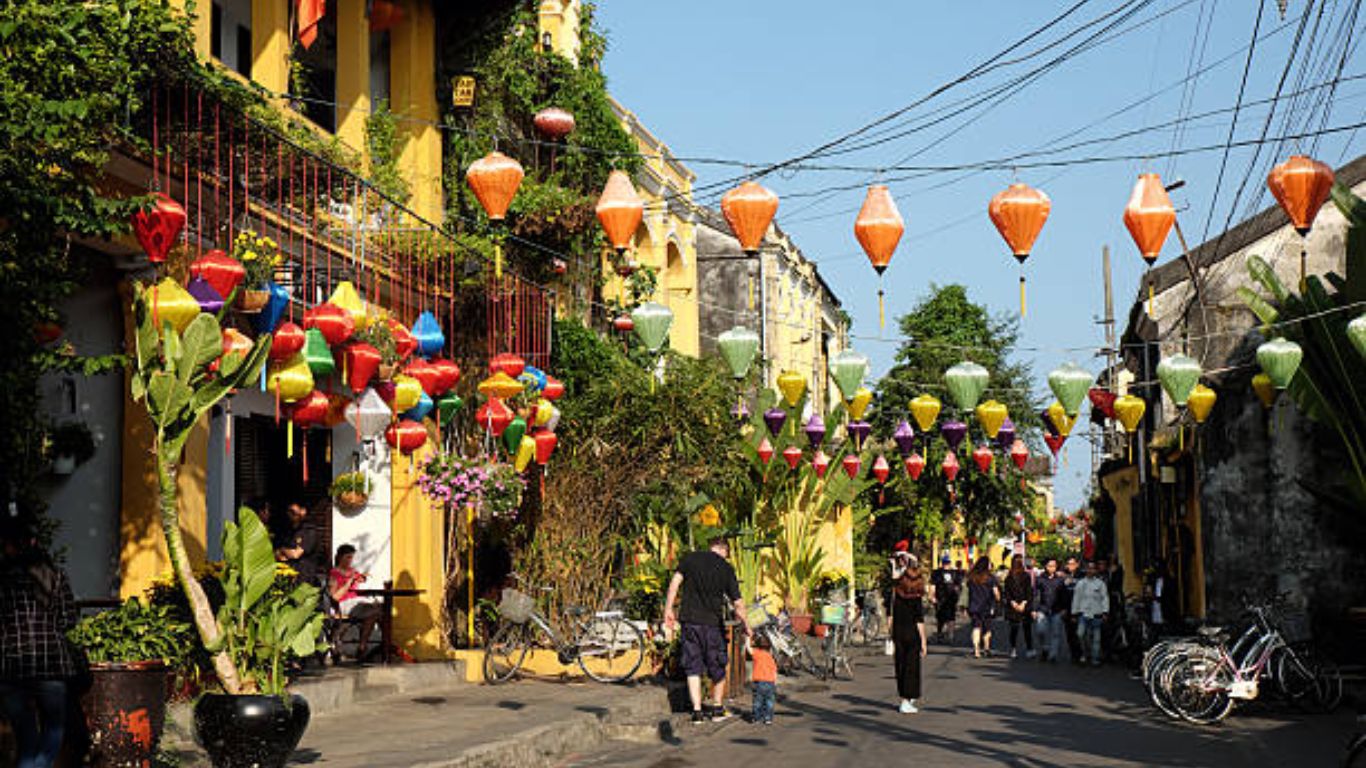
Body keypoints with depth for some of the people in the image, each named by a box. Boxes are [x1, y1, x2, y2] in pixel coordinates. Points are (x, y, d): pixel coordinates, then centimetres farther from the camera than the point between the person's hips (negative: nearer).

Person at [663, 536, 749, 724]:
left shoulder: (690, 558, 3)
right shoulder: (726, 569, -1)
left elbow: (675, 581, -5)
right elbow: (738, 604, -2)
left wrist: (668, 609, 1)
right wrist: (746, 627, 9)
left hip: (689, 620, 1)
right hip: (713, 623, -1)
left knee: (693, 667, 7)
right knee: (718, 668, 15)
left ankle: (697, 710, 2)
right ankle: (717, 708, 26)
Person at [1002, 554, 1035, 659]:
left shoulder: (1026, 576, 2)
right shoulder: (1009, 577, 5)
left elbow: (1030, 592, 0)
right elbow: (1007, 593, 4)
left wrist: (1023, 603, -9)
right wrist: (1013, 603, -8)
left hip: (1025, 606, -1)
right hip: (1012, 607, 1)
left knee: (1027, 629, -3)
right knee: (1014, 629, 2)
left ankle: (1029, 649, 0)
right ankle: (1013, 649, 11)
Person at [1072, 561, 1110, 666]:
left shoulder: (1100, 583, 4)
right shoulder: (1080, 583, 10)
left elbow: (1105, 598, 0)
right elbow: (1076, 599, 12)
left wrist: (1105, 612, -10)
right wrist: (1074, 613, 10)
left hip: (1096, 614, -1)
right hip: (1083, 613, 1)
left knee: (1096, 638, 2)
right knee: (1081, 634, -17)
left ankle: (1095, 659, 11)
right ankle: (1086, 653, 3)